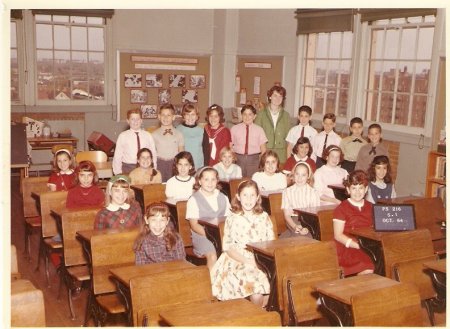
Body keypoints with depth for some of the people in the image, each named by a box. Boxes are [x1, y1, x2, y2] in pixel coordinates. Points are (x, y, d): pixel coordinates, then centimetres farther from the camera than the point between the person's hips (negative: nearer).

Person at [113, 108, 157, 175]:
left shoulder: (148, 136, 5)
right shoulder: (123, 136, 1)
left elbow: (153, 154, 7)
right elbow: (117, 156, 3)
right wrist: (118, 173, -2)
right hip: (127, 169, -1)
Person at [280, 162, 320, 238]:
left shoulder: (313, 193, 5)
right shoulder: (287, 192, 8)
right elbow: (287, 214, 3)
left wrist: (307, 228, -21)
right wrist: (295, 226, -16)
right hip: (292, 223, 1)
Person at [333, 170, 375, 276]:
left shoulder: (371, 207, 18)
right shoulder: (341, 209, 1)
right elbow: (338, 235, -4)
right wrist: (359, 245, -16)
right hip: (348, 249, -5)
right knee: (368, 269, -31)